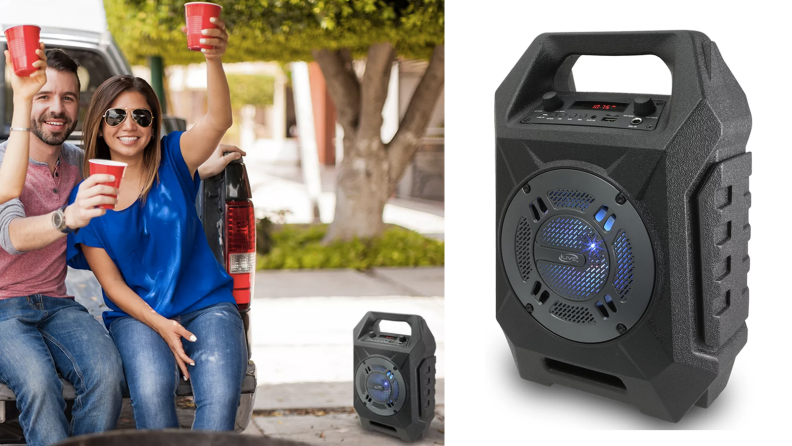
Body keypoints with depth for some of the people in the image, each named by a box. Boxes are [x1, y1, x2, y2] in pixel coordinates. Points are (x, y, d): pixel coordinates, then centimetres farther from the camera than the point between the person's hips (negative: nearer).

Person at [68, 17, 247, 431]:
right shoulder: (86, 195, 0)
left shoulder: (173, 160, 0)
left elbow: (219, 121, -21)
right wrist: (160, 325, -14)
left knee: (220, 397, -26)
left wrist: (214, 60, -40)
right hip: (135, 314, 0)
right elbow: (111, 282, 1)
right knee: (152, 390, -30)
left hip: (207, 304, 0)